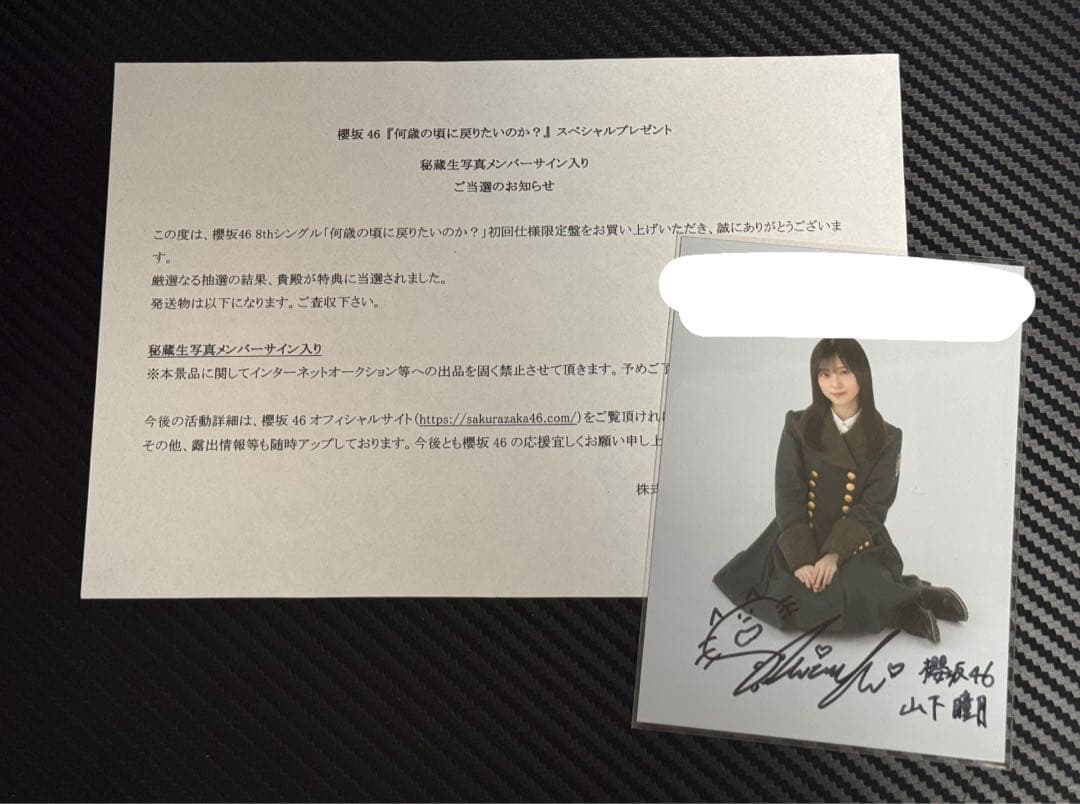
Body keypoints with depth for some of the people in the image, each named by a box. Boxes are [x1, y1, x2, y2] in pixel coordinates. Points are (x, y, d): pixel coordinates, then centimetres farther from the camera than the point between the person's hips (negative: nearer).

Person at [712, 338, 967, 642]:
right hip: (802, 539, 2)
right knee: (798, 601, -26)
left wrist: (834, 554, -20)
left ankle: (911, 599, -4)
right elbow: (789, 496, -4)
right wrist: (801, 560, -16)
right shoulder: (798, 427, 2)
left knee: (857, 591, -33)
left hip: (857, 542, -2)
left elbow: (873, 506, -5)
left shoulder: (885, 439, 2)